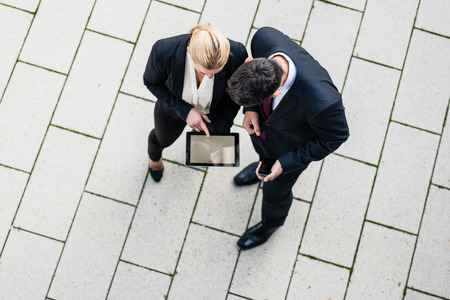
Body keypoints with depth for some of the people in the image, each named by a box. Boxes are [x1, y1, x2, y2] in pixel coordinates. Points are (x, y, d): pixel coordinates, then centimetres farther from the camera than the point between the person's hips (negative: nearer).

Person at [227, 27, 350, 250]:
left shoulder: (321, 101, -49)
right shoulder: (264, 37, -37)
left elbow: (335, 136, -26)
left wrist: (286, 163, -22)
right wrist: (251, 109, -20)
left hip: (294, 146, -3)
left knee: (275, 190, 26)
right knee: (260, 146, 38)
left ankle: (271, 222, 62)